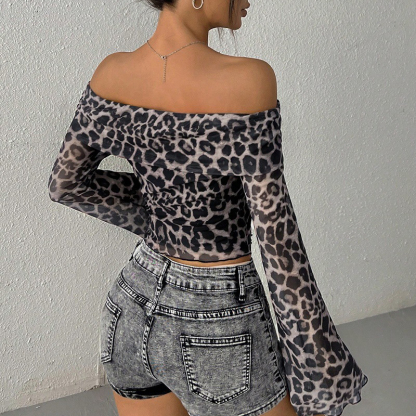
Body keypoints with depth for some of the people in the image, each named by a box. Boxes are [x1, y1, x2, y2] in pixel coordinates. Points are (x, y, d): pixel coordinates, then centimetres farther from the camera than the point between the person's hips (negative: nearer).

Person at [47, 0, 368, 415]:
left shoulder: (112, 73, -8)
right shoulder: (248, 81, -25)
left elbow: (65, 184, 5)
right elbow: (276, 237, -21)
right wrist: (320, 373, -8)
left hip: (134, 311, 6)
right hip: (219, 329, -5)